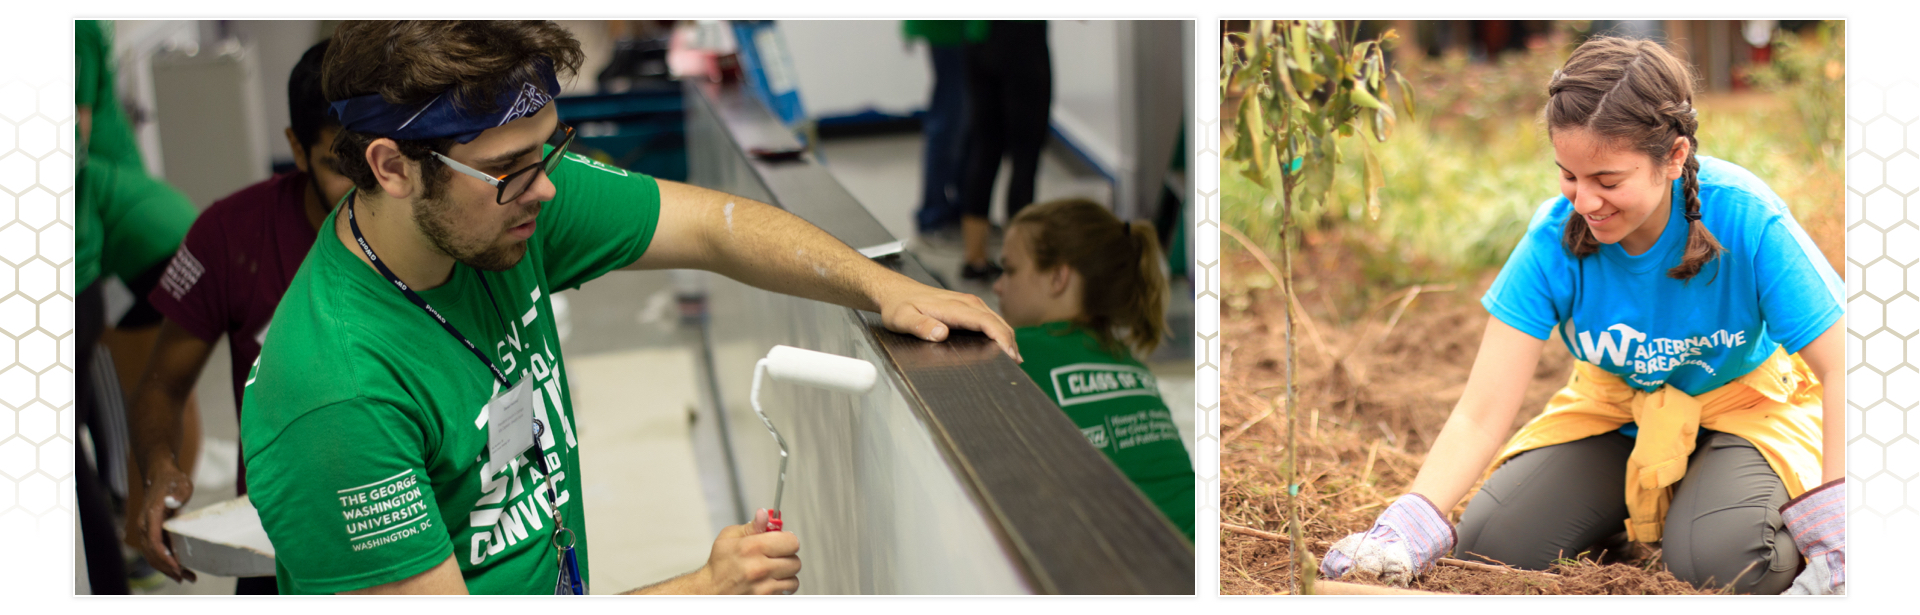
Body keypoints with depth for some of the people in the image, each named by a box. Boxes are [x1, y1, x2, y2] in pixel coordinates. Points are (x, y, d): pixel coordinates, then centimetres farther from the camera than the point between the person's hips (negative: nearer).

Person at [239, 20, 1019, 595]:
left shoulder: (510, 192, -6)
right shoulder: (335, 394, -26)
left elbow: (712, 225, 3)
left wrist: (881, 287, -10)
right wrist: (705, 591, -21)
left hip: (566, 583, 7)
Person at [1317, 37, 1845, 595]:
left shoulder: (1745, 219, -29)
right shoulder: (1555, 240, -24)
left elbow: (1839, 370, -25)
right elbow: (1480, 414, -27)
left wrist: (1835, 538, -34)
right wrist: (1402, 533, -41)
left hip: (1742, 403, -2)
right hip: (1617, 406, 3)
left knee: (1720, 556, -31)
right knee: (1490, 542, -13)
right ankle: (1645, 500, 15)